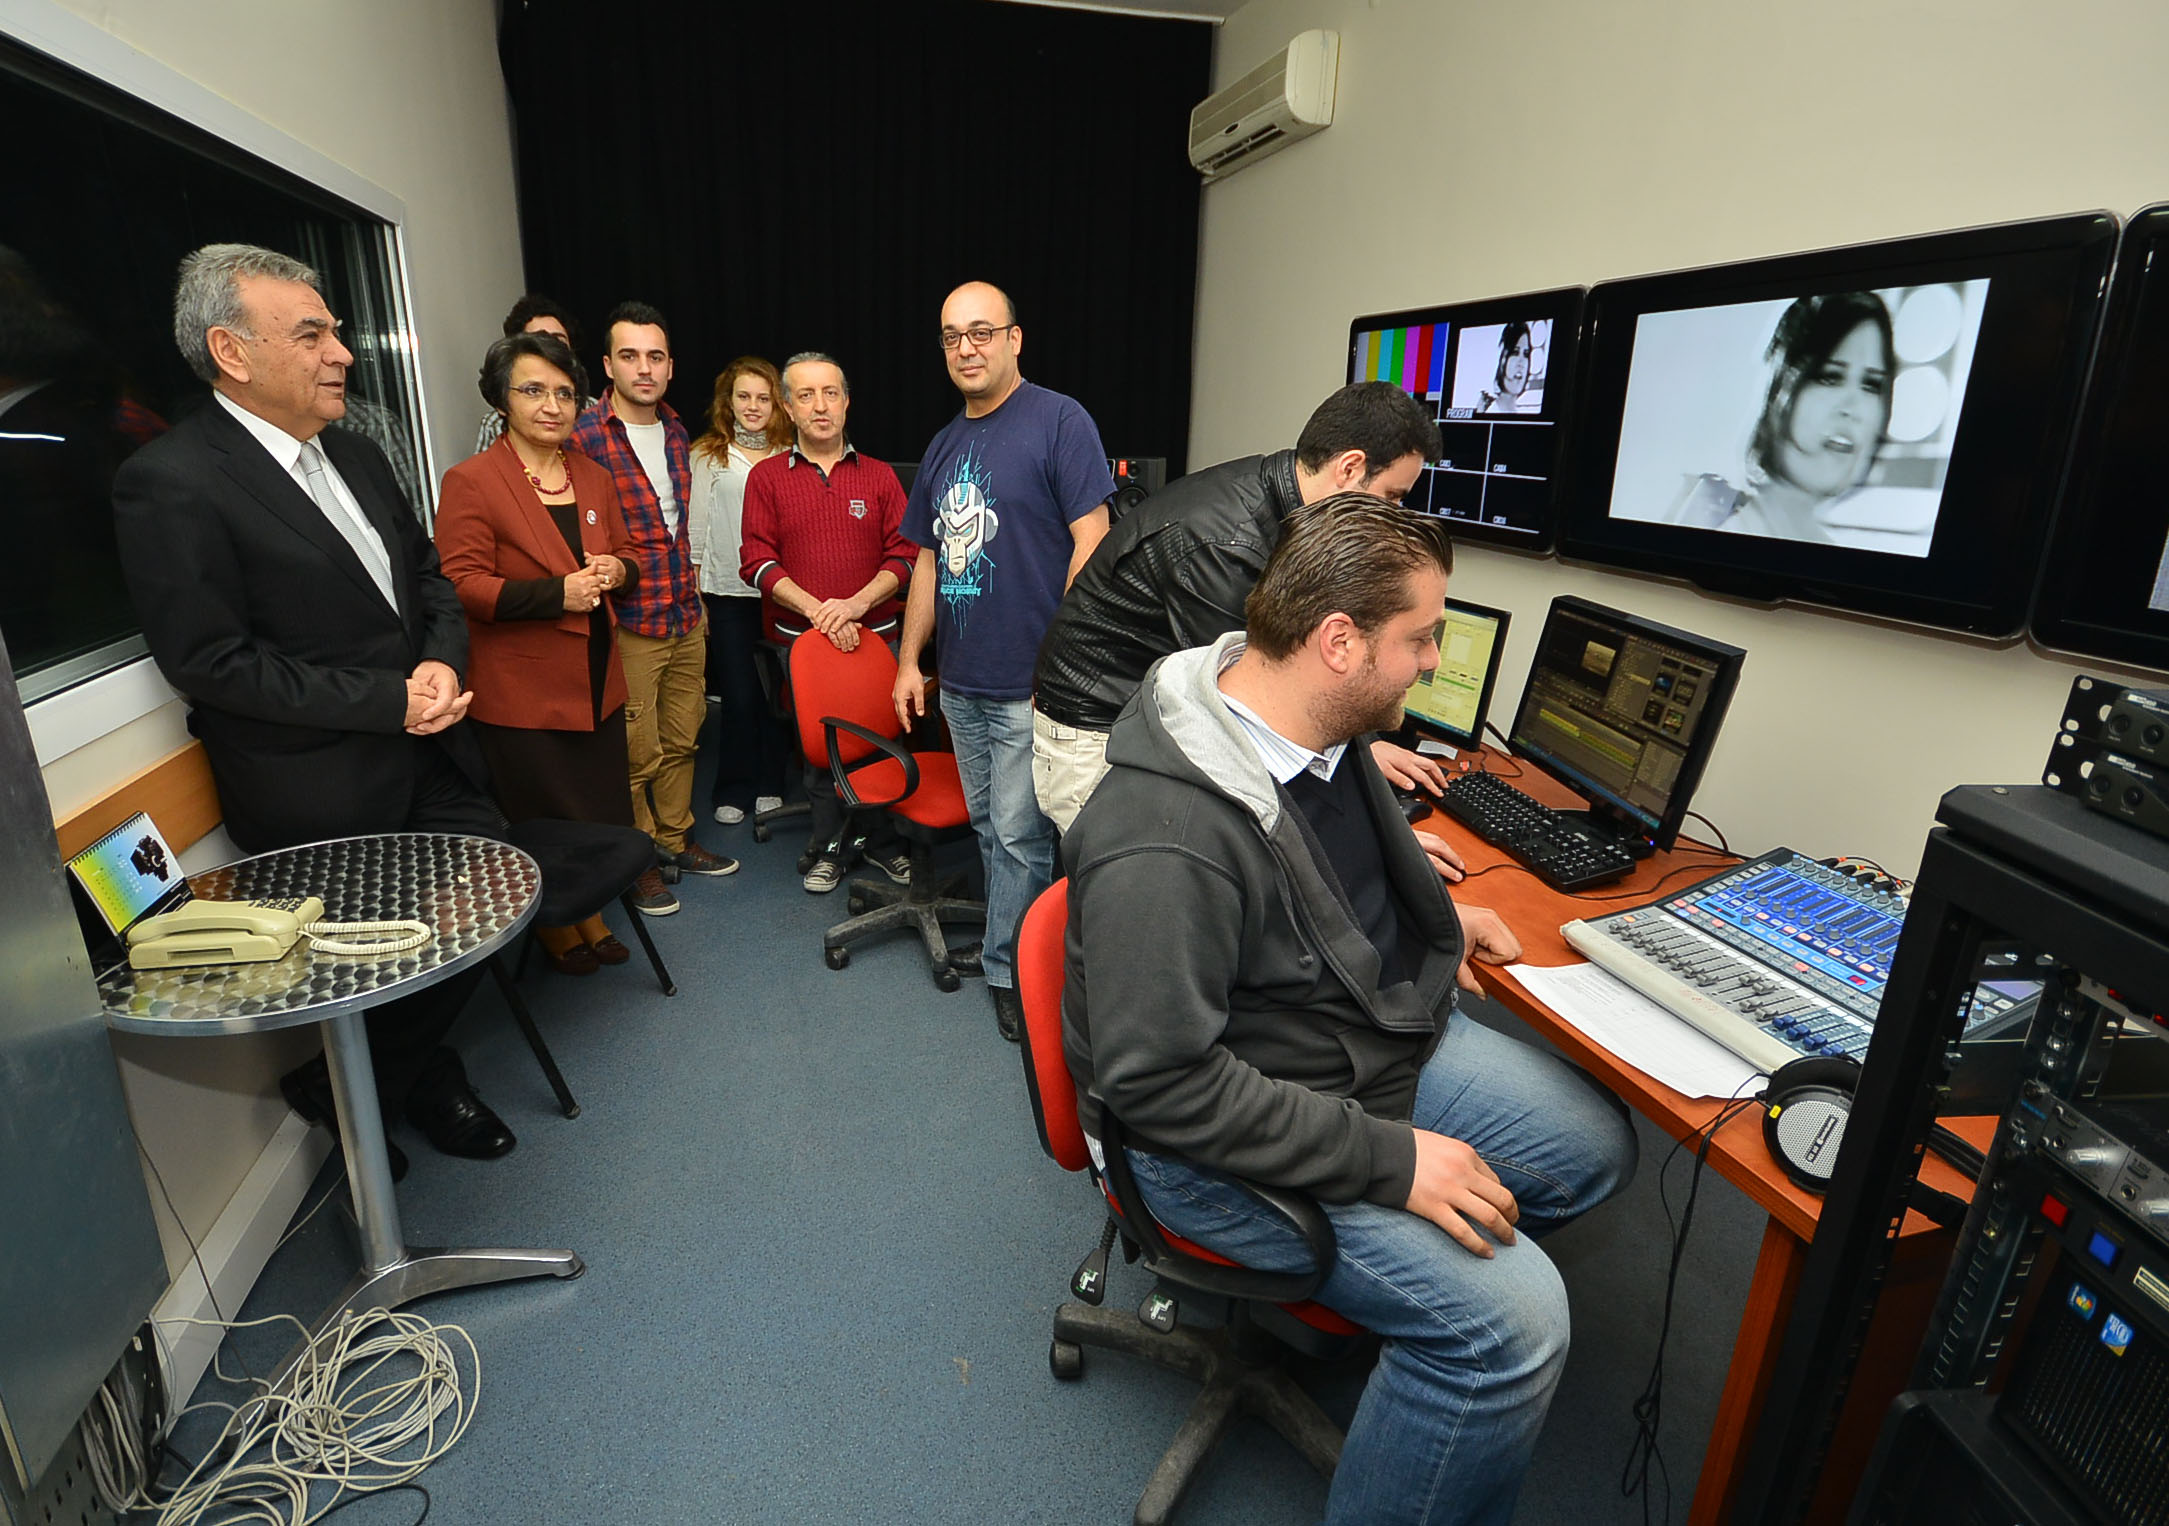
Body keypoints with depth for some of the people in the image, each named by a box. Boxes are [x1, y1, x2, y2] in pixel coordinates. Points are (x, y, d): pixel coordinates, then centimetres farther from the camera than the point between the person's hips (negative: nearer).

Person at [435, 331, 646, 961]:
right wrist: (557, 593, -24)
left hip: (596, 681, 6)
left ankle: (591, 918, 32)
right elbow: (463, 585, -14)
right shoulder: (470, 481, -8)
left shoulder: (592, 477, 12)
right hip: (522, 690, -6)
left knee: (602, 813, 12)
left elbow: (625, 552, 21)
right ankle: (554, 930, 28)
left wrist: (616, 570, -3)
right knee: (544, 821, 5)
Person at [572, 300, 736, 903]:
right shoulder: (584, 437, -13)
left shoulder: (675, 432, 10)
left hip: (686, 621, 7)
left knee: (680, 740, 16)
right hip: (628, 626, -6)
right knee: (636, 754, 2)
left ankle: (675, 840, 33)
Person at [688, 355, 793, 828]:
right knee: (738, 695, 2)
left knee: (775, 692, 4)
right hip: (728, 594, -1)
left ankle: (770, 784, 21)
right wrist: (695, 600, 0)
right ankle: (733, 790, 17)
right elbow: (696, 532, 4)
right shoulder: (708, 456, 4)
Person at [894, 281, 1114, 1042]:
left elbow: (1091, 540, -14)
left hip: (1030, 686, -7)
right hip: (961, 681, 8)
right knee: (988, 825, 16)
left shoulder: (1059, 421, -8)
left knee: (1019, 834, 1)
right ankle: (1025, 941, 34)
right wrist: (910, 657, 14)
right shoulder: (944, 446, 14)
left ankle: (1008, 972, 17)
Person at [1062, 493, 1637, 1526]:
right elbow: (1161, 1082, -31)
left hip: (1381, 1032, 9)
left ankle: (1366, 1275, 30)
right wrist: (1385, 1161, -26)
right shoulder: (1163, 843, -34)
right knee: (1510, 1323, -18)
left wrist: (1436, 916, 13)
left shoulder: (1315, 732, -3)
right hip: (1222, 1130, -9)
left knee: (1595, 1148, 14)